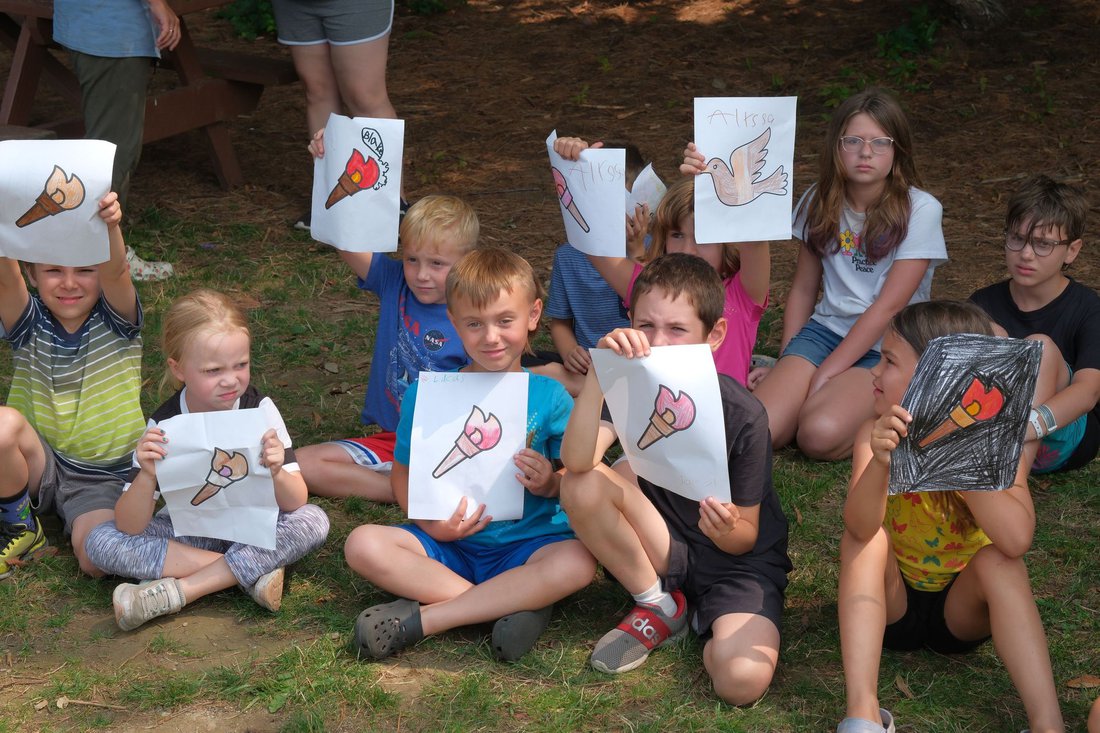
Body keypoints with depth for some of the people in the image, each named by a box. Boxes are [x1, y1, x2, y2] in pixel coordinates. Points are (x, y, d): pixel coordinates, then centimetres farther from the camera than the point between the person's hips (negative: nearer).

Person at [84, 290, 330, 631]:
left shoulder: (260, 409, -16)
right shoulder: (164, 426, -16)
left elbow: (296, 503, -17)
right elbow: (130, 527, -18)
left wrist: (276, 473, -39)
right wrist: (147, 477, -38)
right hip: (186, 533, 1)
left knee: (314, 520, -29)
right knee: (100, 541, -21)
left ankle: (181, 589, -28)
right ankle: (248, 572, -23)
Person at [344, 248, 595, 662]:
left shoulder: (549, 397, -1)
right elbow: (404, 475, 6)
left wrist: (550, 484, -18)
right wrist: (431, 522, -13)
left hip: (526, 545, -1)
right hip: (448, 542, 1)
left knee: (577, 562, -33)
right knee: (364, 544, -24)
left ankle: (419, 619, -27)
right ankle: (516, 602, -23)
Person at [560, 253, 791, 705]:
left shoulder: (742, 415, -19)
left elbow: (748, 537, -11)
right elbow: (576, 462, -32)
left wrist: (728, 531, -36)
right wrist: (598, 370, -41)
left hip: (737, 557, -3)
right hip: (664, 547, 3)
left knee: (741, 681, -32)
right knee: (583, 487, -27)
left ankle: (707, 621, 6)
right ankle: (659, 607, -3)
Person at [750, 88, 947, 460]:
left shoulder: (919, 210, -9)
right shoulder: (820, 202, 6)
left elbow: (888, 306, -14)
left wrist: (825, 374, -17)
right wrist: (786, 363, 3)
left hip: (887, 346, -4)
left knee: (820, 434, -31)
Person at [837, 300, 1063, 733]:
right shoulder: (879, 434, -16)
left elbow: (1016, 540, -37)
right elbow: (859, 528, -35)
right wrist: (880, 462, -54)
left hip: (961, 613, -1)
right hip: (892, 606, 1)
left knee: (998, 559, -29)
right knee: (868, 539, -27)